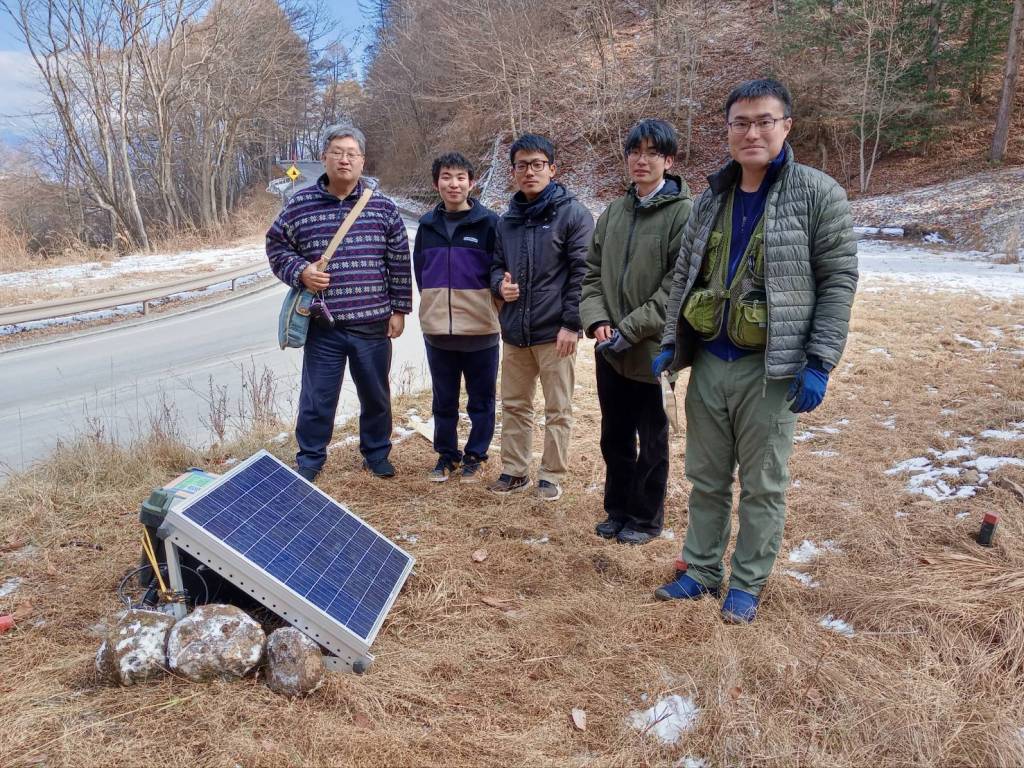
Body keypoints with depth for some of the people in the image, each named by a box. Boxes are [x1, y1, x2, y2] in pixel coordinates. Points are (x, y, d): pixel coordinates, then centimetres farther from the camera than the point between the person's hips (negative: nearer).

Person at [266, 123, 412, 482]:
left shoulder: (382, 207, 2)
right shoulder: (299, 205, 0)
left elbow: (399, 263, 5)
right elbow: (277, 248, 9)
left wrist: (399, 309, 3)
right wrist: (301, 271, -10)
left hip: (373, 325, 1)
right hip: (323, 324, -1)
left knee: (376, 395, 14)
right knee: (317, 398, 6)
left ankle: (377, 453, 34)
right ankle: (309, 459, 24)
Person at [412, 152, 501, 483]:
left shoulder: (488, 222, -6)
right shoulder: (427, 225, 6)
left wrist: (487, 305, -3)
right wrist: (434, 304, 11)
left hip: (480, 330, -3)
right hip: (437, 330, 3)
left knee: (481, 401, 8)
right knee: (443, 400, 13)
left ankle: (475, 456, 23)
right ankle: (446, 454, 28)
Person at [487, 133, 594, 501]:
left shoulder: (572, 213, -6)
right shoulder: (507, 220, 12)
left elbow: (583, 273, -10)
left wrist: (571, 323, -15)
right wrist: (500, 284, -3)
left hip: (554, 332, -6)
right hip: (514, 331, 6)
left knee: (557, 410, 5)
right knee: (514, 405, 14)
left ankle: (552, 475, 18)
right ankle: (514, 470, 27)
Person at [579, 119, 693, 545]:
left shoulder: (683, 213, -10)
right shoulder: (614, 212, 9)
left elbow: (677, 287, -16)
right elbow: (593, 273, 10)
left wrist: (629, 330, -17)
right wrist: (596, 321, -6)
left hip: (653, 348, -5)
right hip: (610, 350, 6)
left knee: (651, 439, 10)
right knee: (614, 437, 17)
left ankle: (645, 518, 27)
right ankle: (617, 510, 34)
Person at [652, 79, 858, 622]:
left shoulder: (817, 194, -5)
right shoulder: (711, 199, 9)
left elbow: (839, 281, -8)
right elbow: (684, 277, 14)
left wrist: (818, 364, -14)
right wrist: (671, 345, 8)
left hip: (770, 368, -4)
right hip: (707, 363, 5)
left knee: (763, 486, 7)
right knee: (707, 479, 15)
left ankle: (748, 585, 23)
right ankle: (701, 571, 30)